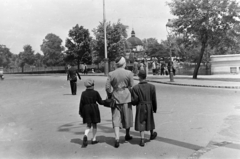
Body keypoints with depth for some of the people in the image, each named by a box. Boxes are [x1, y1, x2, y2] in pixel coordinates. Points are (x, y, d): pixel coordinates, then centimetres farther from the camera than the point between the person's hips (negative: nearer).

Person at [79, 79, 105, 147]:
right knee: (94, 125, 12)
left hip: (86, 110, 2)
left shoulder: (83, 93, -1)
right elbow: (100, 102, -2)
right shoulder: (95, 93, -7)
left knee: (88, 126, 10)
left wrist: (80, 112, 10)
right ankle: (94, 139, 18)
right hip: (94, 109, -2)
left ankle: (85, 135, -17)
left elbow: (81, 103, 0)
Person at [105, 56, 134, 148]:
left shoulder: (111, 74, -2)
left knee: (116, 118, 3)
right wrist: (130, 95, 10)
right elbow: (131, 86, -4)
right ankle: (127, 135, 32)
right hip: (126, 97, 0)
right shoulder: (129, 73, -5)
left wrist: (111, 94, 10)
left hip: (115, 98, 1)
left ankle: (117, 139, -4)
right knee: (127, 116, 16)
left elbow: (107, 87, -4)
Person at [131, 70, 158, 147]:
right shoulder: (152, 86, -7)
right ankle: (152, 134, 43)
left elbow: (134, 100, -14)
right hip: (149, 107, 2)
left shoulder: (135, 87, -14)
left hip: (140, 108, -2)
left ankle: (142, 139, 2)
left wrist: (133, 102, 8)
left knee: (141, 123, 7)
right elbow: (154, 99, -2)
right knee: (150, 121, 22)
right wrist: (155, 108, 9)